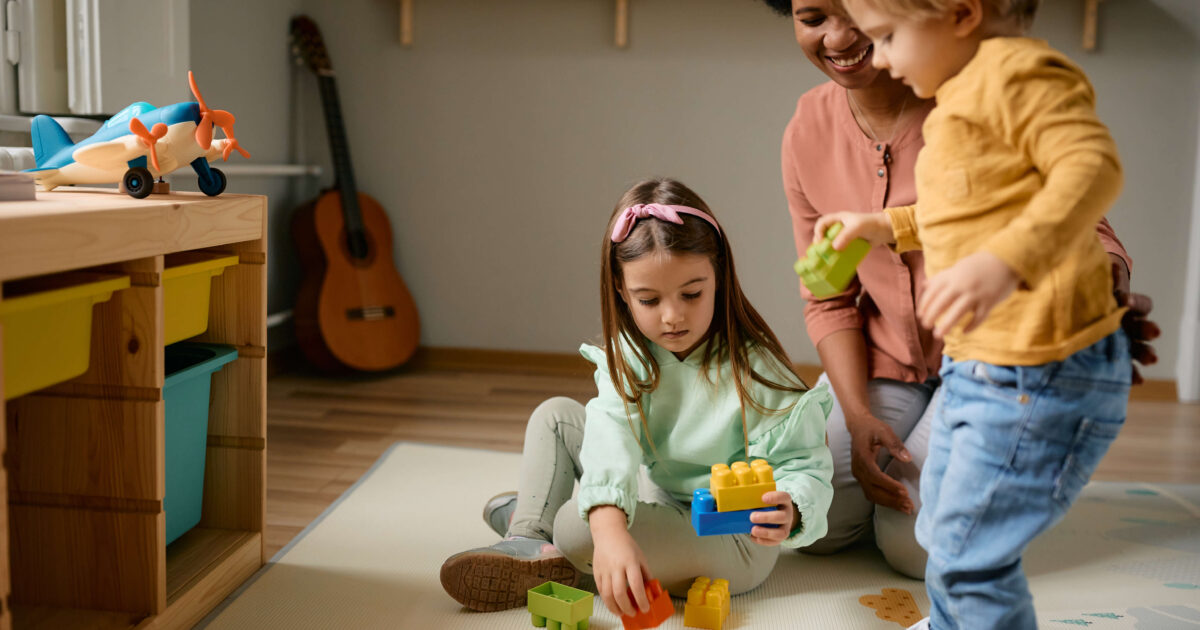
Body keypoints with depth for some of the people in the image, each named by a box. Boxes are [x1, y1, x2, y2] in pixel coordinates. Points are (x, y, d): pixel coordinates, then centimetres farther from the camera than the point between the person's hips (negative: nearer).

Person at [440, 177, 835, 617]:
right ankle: (527, 540, 1)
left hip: (733, 540, -6)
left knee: (577, 524, -30)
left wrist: (788, 512, -46)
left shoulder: (755, 371, -24)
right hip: (659, 499, 6)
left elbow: (803, 466, -21)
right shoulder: (628, 358, -11)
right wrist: (610, 526, -47)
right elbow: (611, 434, -28)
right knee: (556, 416, 3)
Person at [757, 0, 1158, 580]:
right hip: (884, 357, 4)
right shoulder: (806, 137, -4)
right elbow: (828, 300, 1)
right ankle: (896, 451, 25)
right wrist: (857, 417, -12)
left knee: (914, 546, -13)